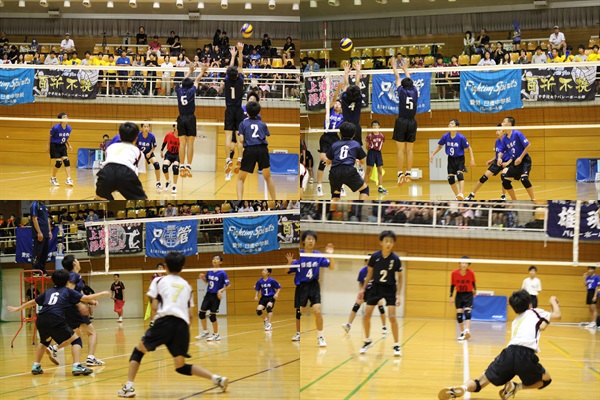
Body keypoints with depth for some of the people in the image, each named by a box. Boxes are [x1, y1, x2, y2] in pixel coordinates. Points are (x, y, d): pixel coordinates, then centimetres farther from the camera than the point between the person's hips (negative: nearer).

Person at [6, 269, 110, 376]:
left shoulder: (48, 291, 27)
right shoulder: (68, 291, 16)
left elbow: (33, 302, 35)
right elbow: (87, 298, 10)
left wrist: (17, 309, 48)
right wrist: (102, 294, 22)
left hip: (41, 320, 5)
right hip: (56, 321, -5)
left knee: (45, 341, 34)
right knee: (76, 340, 6)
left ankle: (36, 366, 29)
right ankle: (77, 366, -10)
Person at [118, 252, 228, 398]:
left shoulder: (159, 281, 14)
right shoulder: (187, 286, 24)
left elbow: (154, 307, 3)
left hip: (164, 321, -3)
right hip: (183, 325, 3)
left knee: (138, 351, 17)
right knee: (181, 367, 14)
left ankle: (129, 387, 4)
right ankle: (217, 379, -3)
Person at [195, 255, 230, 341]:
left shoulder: (222, 273, -11)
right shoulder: (209, 271, 5)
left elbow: (228, 285, -8)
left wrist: (221, 290, -23)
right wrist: (202, 277, -1)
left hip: (216, 296, -6)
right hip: (208, 294, 6)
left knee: (212, 315, -4)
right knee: (201, 313, 3)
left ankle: (216, 334, 12)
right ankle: (205, 332, 20)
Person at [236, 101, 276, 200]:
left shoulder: (243, 124, 15)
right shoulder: (263, 124, 20)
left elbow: (241, 140, 4)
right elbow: (265, 139, 15)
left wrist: (240, 155, 11)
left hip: (249, 150, -1)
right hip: (263, 149, 2)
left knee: (241, 179, 9)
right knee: (268, 177, 21)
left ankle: (239, 200, -11)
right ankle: (274, 200, 18)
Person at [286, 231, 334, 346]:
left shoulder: (318, 255, -4)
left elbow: (331, 267, -3)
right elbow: (288, 271, -6)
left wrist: (330, 255, -17)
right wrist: (289, 263, -26)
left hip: (314, 286, 0)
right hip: (301, 286, 0)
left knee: (317, 311, -15)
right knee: (299, 312, 10)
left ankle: (320, 337, -4)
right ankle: (298, 333, 35)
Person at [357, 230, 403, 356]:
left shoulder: (395, 259, -14)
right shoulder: (374, 256, -11)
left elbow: (399, 278, -4)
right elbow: (370, 273, 4)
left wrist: (398, 294, -10)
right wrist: (363, 289, 5)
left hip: (390, 289, -2)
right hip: (376, 287, 2)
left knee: (392, 317, -13)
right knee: (366, 315, 0)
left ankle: (396, 345, 0)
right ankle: (368, 340, 21)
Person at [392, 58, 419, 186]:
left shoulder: (402, 91, -1)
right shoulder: (415, 92, 7)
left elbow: (398, 78, 15)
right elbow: (410, 80, 25)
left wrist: (395, 68, 33)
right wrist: (406, 70, 43)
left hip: (402, 122, -3)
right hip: (412, 123, 3)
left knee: (401, 150, -5)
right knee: (409, 150, 3)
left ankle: (400, 174, -11)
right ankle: (408, 174, -1)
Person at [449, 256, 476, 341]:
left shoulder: (471, 273, -11)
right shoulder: (454, 273, -10)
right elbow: (452, 285, 1)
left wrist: (474, 291, 21)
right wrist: (451, 296, 2)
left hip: (468, 295, -1)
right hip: (459, 295, 2)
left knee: (467, 311, -19)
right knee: (459, 313, -3)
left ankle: (467, 331, -30)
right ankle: (462, 333, 8)